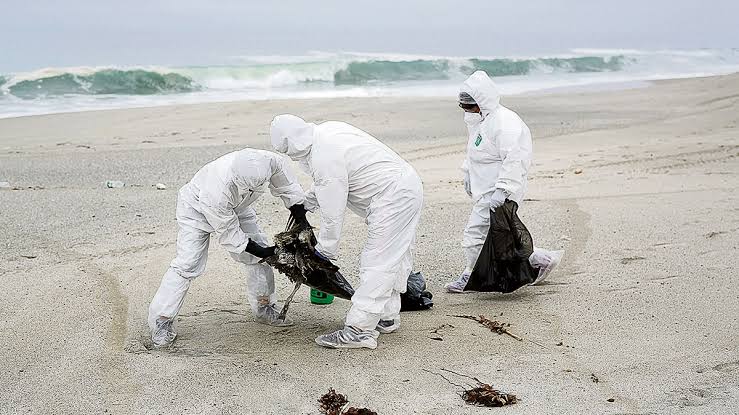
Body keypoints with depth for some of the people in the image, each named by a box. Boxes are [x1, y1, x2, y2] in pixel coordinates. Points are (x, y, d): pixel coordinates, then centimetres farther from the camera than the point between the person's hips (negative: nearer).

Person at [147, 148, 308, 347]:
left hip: (236, 205, 6)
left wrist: (303, 224, -7)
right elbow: (230, 235, -30)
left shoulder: (268, 161, -36)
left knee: (260, 252, 1)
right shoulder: (216, 194, -47)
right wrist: (267, 253, -25)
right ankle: (161, 320, -5)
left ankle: (264, 308, 19)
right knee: (187, 264, -16)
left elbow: (288, 189, -11)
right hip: (197, 209, -6)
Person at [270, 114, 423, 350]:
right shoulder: (327, 130, 8)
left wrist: (324, 251, -4)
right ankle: (387, 318, 29)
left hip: (392, 196, -11)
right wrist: (306, 204, 24)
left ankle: (359, 330, -11)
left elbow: (332, 213, -17)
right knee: (392, 259, 18)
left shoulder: (324, 158, -22)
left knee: (377, 263, -11)